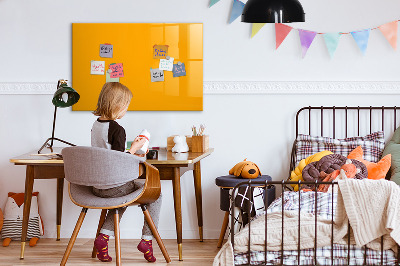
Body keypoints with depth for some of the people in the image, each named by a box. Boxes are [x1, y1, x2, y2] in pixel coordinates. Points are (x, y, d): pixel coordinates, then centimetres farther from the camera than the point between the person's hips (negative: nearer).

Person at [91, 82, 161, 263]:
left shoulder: (95, 125, 7)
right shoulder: (117, 129, -19)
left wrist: (130, 155, 20)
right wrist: (134, 148, -7)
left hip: (96, 186, 8)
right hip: (114, 186, -8)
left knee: (123, 195, 35)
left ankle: (104, 236, 18)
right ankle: (147, 239, 8)